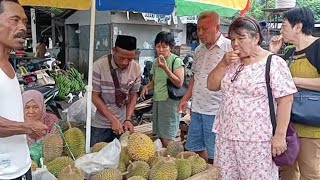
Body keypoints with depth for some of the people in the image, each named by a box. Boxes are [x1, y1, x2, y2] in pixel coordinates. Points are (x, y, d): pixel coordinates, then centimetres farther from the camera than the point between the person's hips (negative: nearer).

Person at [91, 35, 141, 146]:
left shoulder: (136, 68, -8)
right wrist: (113, 119, -19)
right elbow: (95, 96, -13)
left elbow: (133, 95, 2)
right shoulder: (99, 65, -18)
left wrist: (128, 119, -9)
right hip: (100, 125, -3)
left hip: (121, 123, 3)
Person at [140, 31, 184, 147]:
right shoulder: (156, 62, 12)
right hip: (157, 100, 7)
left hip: (170, 101, -7)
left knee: (166, 140, -8)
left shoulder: (176, 61, -9)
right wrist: (147, 86, 2)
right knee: (159, 137, 13)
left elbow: (179, 83, -17)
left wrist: (165, 68, -22)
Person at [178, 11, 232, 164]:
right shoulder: (199, 50, 12)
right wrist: (186, 99, 16)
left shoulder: (229, 47, -11)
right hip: (197, 108, 7)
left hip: (216, 110, -7)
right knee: (194, 147, 18)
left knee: (213, 154, 5)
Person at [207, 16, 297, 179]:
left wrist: (280, 135, -16)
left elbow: (285, 99, -12)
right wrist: (223, 63, -6)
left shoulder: (273, 63, -9)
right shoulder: (232, 62, 10)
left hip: (257, 140, -6)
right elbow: (212, 86, 8)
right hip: (226, 136, 6)